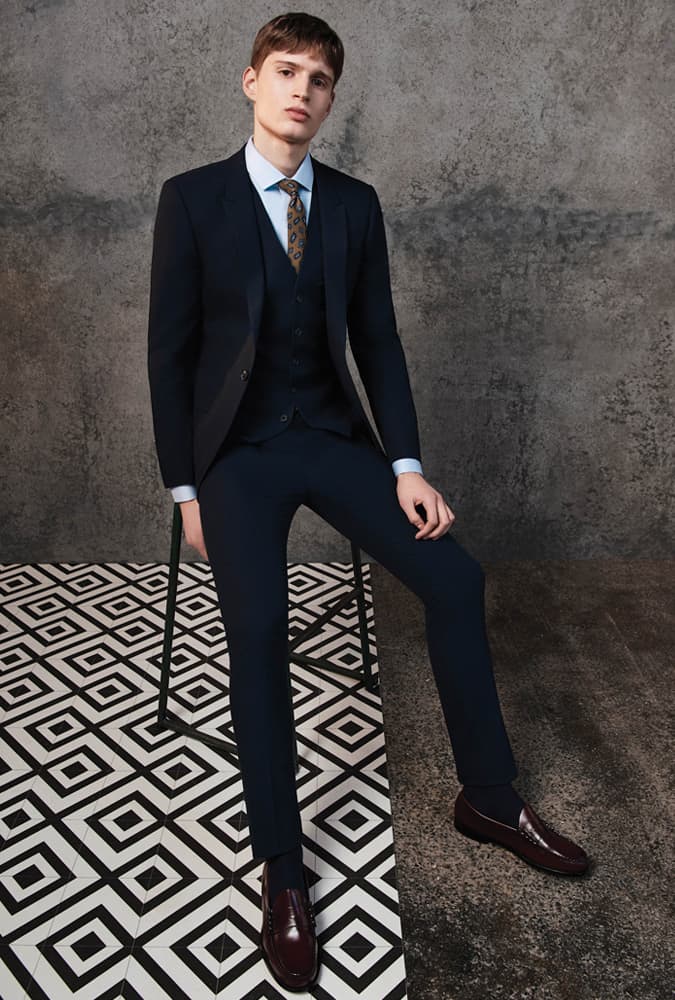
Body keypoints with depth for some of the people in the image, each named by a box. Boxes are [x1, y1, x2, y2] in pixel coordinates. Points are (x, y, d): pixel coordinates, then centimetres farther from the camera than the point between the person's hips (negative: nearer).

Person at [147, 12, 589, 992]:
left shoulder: (355, 202, 8)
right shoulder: (192, 198, -2)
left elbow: (378, 339, 5)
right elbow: (170, 351, -3)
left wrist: (407, 464, -5)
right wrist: (186, 487, -6)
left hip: (334, 436, 3)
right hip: (237, 450, -3)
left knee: (455, 577, -10)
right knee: (259, 635, -20)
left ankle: (489, 797, 10)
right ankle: (282, 870, 0)